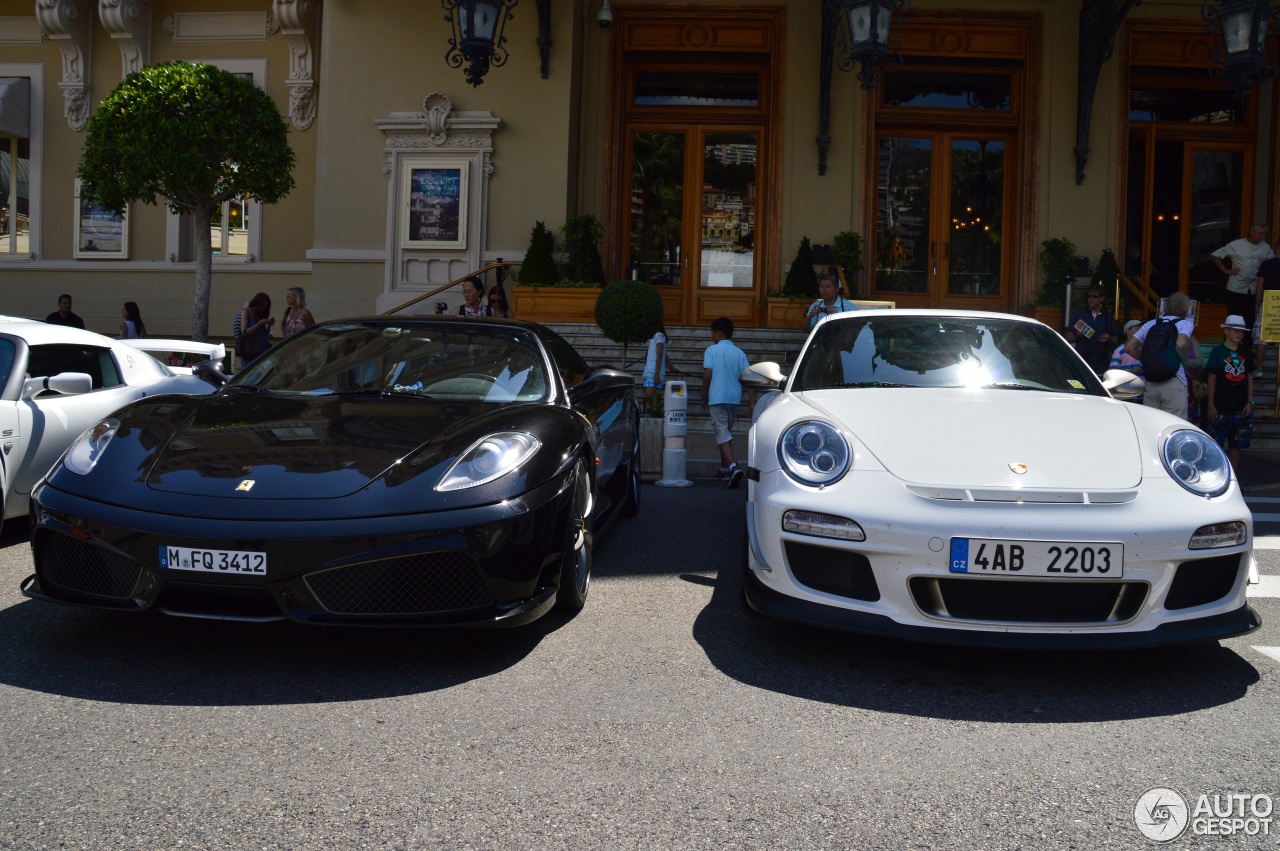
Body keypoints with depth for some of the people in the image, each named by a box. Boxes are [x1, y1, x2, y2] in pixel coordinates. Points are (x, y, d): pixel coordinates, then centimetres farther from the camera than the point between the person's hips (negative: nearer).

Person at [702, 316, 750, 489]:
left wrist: (704, 396, 0)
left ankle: (733, 467, -28)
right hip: (734, 397, 5)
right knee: (727, 431, 19)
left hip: (717, 397, -5)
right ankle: (725, 470, 26)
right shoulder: (739, 353, 7)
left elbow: (707, 374, -12)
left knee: (722, 433, -7)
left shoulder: (712, 350, -4)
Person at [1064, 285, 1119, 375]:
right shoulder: (1078, 315, 8)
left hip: (1101, 362, 2)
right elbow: (1069, 338, 7)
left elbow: (1114, 342, 17)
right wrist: (1078, 336, -13)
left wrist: (1108, 338, -4)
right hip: (1082, 360, -2)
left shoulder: (1108, 318, 15)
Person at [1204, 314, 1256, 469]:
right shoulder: (1218, 352, -2)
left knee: (1236, 444, 9)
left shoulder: (1246, 353, 8)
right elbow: (1212, 379, -3)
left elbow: (1250, 378, 12)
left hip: (1241, 408, 4)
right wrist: (1211, 404, -6)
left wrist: (1250, 402, 4)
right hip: (1221, 408, -4)